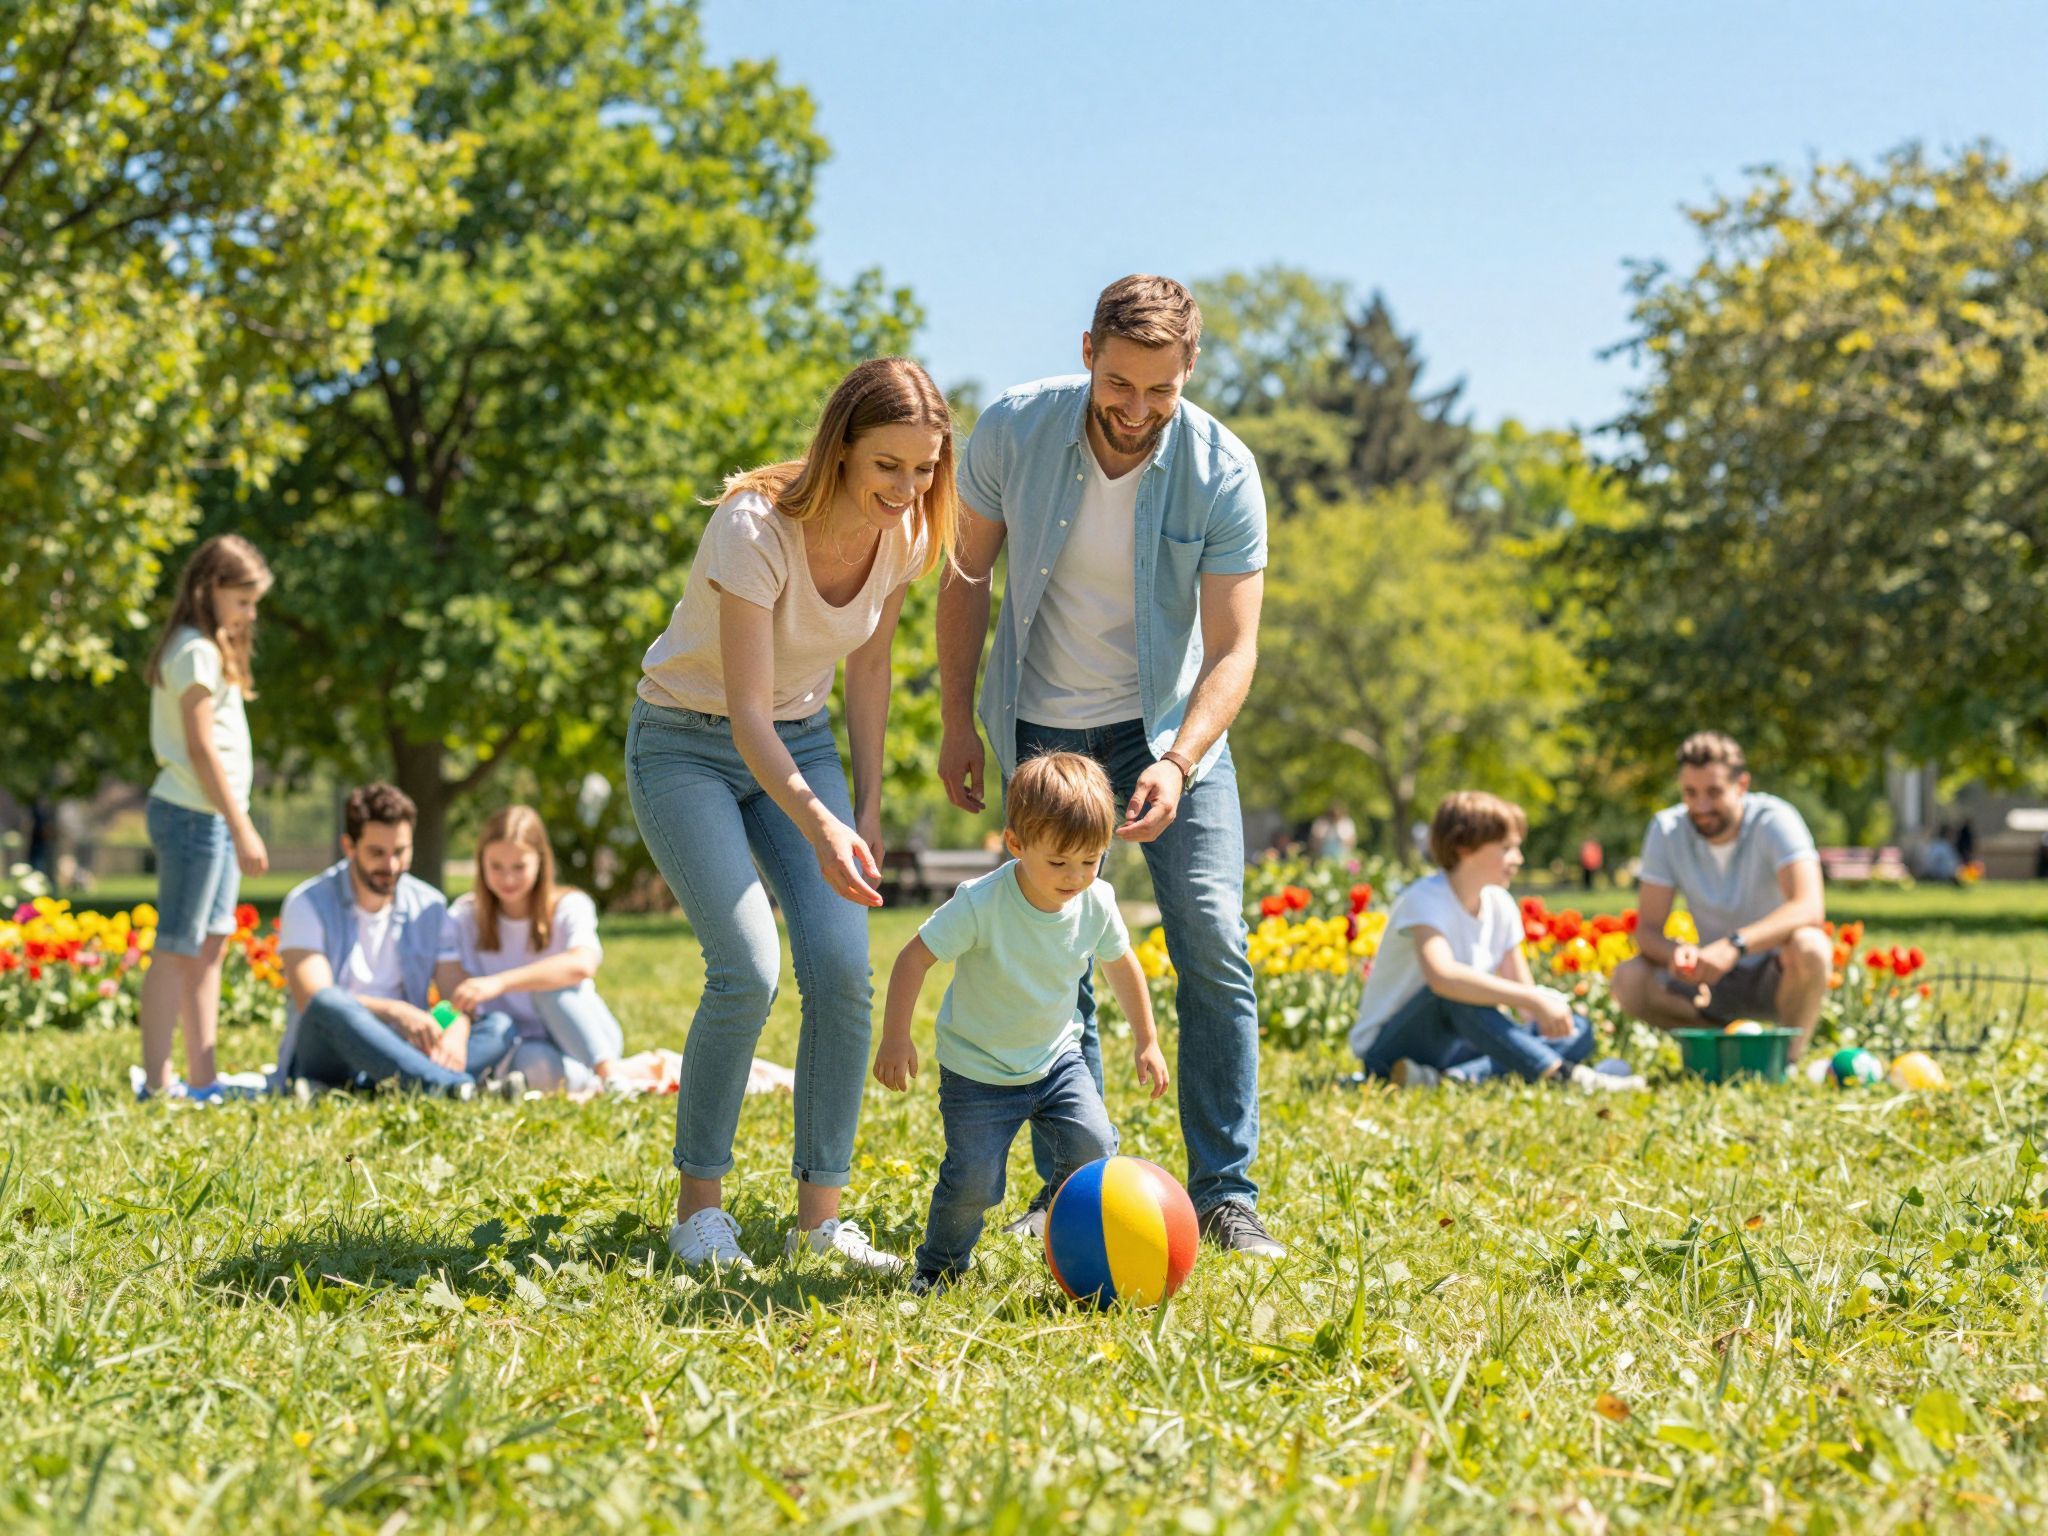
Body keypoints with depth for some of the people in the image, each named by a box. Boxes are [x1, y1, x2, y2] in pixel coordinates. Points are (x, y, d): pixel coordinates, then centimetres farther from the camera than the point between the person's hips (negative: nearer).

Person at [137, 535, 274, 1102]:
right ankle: (157, 1083, -6)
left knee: (209, 947, 10)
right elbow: (201, 746, -17)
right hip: (193, 815, -10)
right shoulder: (197, 651, -12)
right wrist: (243, 828, -17)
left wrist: (237, 827, 15)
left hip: (212, 818, 10)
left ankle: (202, 1080, 14)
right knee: (176, 950, -8)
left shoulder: (209, 649, 18)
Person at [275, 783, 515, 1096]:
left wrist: (458, 1030, -26)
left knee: (501, 1028, -19)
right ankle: (454, 1085, -50)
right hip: (324, 1057, -4)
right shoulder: (309, 903, -3)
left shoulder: (429, 907, 9)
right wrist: (393, 1012, -33)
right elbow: (313, 999, -18)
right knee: (329, 1003, -36)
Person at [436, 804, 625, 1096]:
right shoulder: (463, 917, 2)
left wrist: (499, 982, -41)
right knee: (534, 1065, -37)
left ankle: (609, 1072, -33)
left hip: (586, 1040, 1)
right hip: (523, 1049, 0)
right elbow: (454, 992, -13)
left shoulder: (570, 907, -5)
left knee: (552, 985, -30)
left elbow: (583, 965, -28)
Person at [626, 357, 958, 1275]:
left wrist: (868, 806, 2)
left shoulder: (908, 535, -11)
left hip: (801, 743, 5)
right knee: (747, 967, -20)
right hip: (687, 744, -5)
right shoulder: (756, 528, -30)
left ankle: (819, 1216, -1)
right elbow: (748, 717, -33)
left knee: (842, 967, -12)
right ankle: (699, 1206, -3)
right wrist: (817, 824, -47)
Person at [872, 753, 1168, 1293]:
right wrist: (895, 1037, -23)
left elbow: (1121, 965, 8)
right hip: (978, 1070, -4)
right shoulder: (980, 904, -27)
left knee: (1094, 1147, -15)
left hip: (1056, 1060, 4)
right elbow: (916, 956, -19)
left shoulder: (1097, 904, -12)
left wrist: (1146, 1041, 12)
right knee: (973, 1180, -11)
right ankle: (938, 1264, 17)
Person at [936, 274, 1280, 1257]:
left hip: (1170, 723, -1)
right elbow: (968, 572, -1)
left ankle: (1224, 1190, -4)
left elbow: (1234, 647, -20)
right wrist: (957, 721, -2)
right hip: (1041, 725, 1)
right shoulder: (1014, 430, -16)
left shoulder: (1221, 473, -21)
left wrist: (1177, 765, -35)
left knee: (1212, 940, -11)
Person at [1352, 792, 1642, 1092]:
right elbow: (1441, 976, -41)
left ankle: (1455, 1077, -28)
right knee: (1457, 993, -38)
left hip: (1455, 1046, 8)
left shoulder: (1500, 906, 4)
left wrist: (1548, 1013, -18)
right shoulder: (1425, 900, -21)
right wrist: (1534, 1000, -42)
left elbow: (1521, 989, 6)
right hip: (1389, 1051, -8)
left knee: (1578, 1031, -8)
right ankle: (1563, 1073, -40)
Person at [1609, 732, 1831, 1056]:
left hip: (1777, 979, -3)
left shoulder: (1774, 820, -17)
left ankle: (1788, 1058, -14)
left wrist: (1734, 945, -45)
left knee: (1809, 948, -36)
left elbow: (1810, 908, -31)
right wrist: (1676, 953, -34)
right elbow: (1647, 929, -9)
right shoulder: (1667, 831, -8)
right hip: (1716, 982, 3)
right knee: (1628, 980, -22)